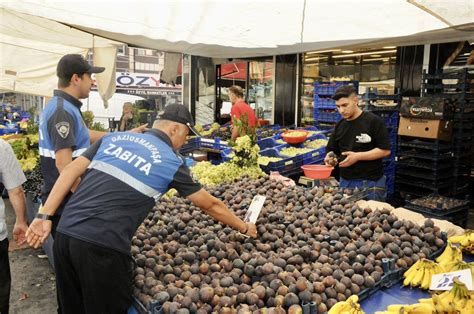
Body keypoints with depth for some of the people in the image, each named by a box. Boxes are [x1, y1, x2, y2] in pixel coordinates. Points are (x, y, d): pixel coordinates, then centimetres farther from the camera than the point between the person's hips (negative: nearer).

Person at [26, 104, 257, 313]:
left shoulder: (114, 137, 14)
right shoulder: (171, 162, 2)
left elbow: (71, 171, 8)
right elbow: (211, 205, 10)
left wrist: (45, 216, 9)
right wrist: (245, 229, 23)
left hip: (64, 234, 6)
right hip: (102, 246, -6)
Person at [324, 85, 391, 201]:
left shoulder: (373, 121, -9)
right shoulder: (340, 125, 9)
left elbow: (385, 150, -12)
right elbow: (332, 149, 17)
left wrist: (357, 156, -20)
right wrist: (330, 157, -6)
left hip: (370, 183, -5)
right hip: (345, 182, 5)